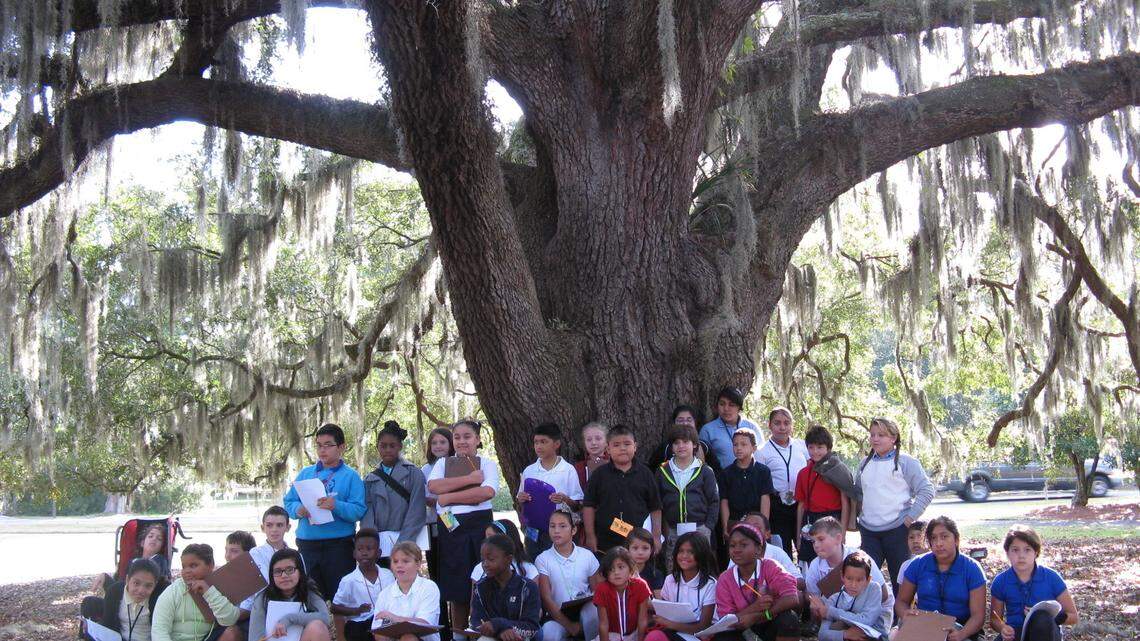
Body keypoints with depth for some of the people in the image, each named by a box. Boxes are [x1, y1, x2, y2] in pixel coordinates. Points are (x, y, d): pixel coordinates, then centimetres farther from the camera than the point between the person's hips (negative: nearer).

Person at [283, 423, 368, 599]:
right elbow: (288, 502, 10)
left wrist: (336, 506, -26)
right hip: (307, 543, 4)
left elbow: (358, 511, -10)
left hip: (338, 546, -4)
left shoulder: (350, 476, 0)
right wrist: (298, 510, -12)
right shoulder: (305, 473, 13)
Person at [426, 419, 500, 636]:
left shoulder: (487, 463, 6)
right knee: (455, 590, 6)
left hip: (478, 528, -2)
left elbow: (488, 492, -13)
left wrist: (449, 497, -10)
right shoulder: (443, 463, 13)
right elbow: (433, 486, -8)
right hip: (450, 529, 2)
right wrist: (470, 478, -11)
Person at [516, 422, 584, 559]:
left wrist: (565, 499, -20)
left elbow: (578, 506, -1)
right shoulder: (529, 471, 8)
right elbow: (521, 507, 15)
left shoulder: (568, 470, -2)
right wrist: (521, 500, -7)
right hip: (533, 530, 3)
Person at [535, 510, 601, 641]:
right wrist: (569, 625, -16)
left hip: (586, 613, 2)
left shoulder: (587, 556, 3)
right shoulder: (543, 559, -1)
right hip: (558, 616, -1)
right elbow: (546, 599, -6)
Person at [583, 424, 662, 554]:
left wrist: (656, 537, 5)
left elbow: (655, 508, 8)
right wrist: (590, 537, 0)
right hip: (605, 542, 0)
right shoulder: (599, 474, 3)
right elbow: (589, 506, 4)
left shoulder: (645, 474, 4)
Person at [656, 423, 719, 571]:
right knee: (672, 572, 5)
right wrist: (662, 529, 2)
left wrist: (708, 527, -4)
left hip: (699, 529, -1)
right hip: (672, 532, 1)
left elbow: (714, 501, 4)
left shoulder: (705, 471, 3)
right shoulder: (663, 471, 6)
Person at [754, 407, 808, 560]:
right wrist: (777, 493, -15)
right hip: (779, 506, -3)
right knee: (783, 551, 4)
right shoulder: (763, 452, -2)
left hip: (802, 504, 3)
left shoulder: (801, 445, 9)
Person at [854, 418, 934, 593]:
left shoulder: (906, 462, -3)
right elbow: (857, 491, 26)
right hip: (868, 531, 5)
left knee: (900, 580, 3)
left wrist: (911, 517, -11)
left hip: (897, 530, -5)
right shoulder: (865, 463, 14)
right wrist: (859, 513, 13)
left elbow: (927, 491, -6)